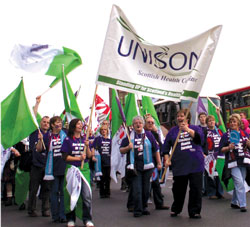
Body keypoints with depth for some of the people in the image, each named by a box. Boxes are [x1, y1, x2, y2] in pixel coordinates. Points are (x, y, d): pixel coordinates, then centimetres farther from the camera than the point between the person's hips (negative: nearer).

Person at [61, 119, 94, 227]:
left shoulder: (84, 139, 11)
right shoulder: (68, 140, 1)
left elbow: (89, 155, 7)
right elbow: (65, 157, -4)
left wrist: (87, 146, -9)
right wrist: (78, 158, -12)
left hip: (84, 169, 2)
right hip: (71, 169, -2)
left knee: (87, 195, -5)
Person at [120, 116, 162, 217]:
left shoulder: (148, 135, 8)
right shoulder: (129, 136, 7)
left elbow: (156, 150, 12)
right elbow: (121, 150, 9)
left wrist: (159, 163, 9)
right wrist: (128, 148, -11)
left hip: (147, 167, 1)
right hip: (134, 167, -1)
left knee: (146, 189, 8)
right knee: (136, 189, -6)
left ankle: (144, 207, 23)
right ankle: (137, 210, 0)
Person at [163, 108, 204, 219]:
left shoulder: (195, 128, 8)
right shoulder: (173, 131, 11)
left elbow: (200, 138, -11)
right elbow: (166, 146, 9)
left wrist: (188, 130, -19)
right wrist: (166, 159, -2)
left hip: (196, 165, -1)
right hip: (179, 165, 1)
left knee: (196, 188, -1)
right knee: (178, 189, 8)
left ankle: (194, 211, 13)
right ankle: (175, 209, 29)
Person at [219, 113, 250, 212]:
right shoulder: (226, 135, 1)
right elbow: (221, 149, 0)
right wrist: (228, 147, -18)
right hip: (233, 162, -4)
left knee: (239, 183, 10)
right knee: (239, 182, -13)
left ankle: (234, 202, 25)